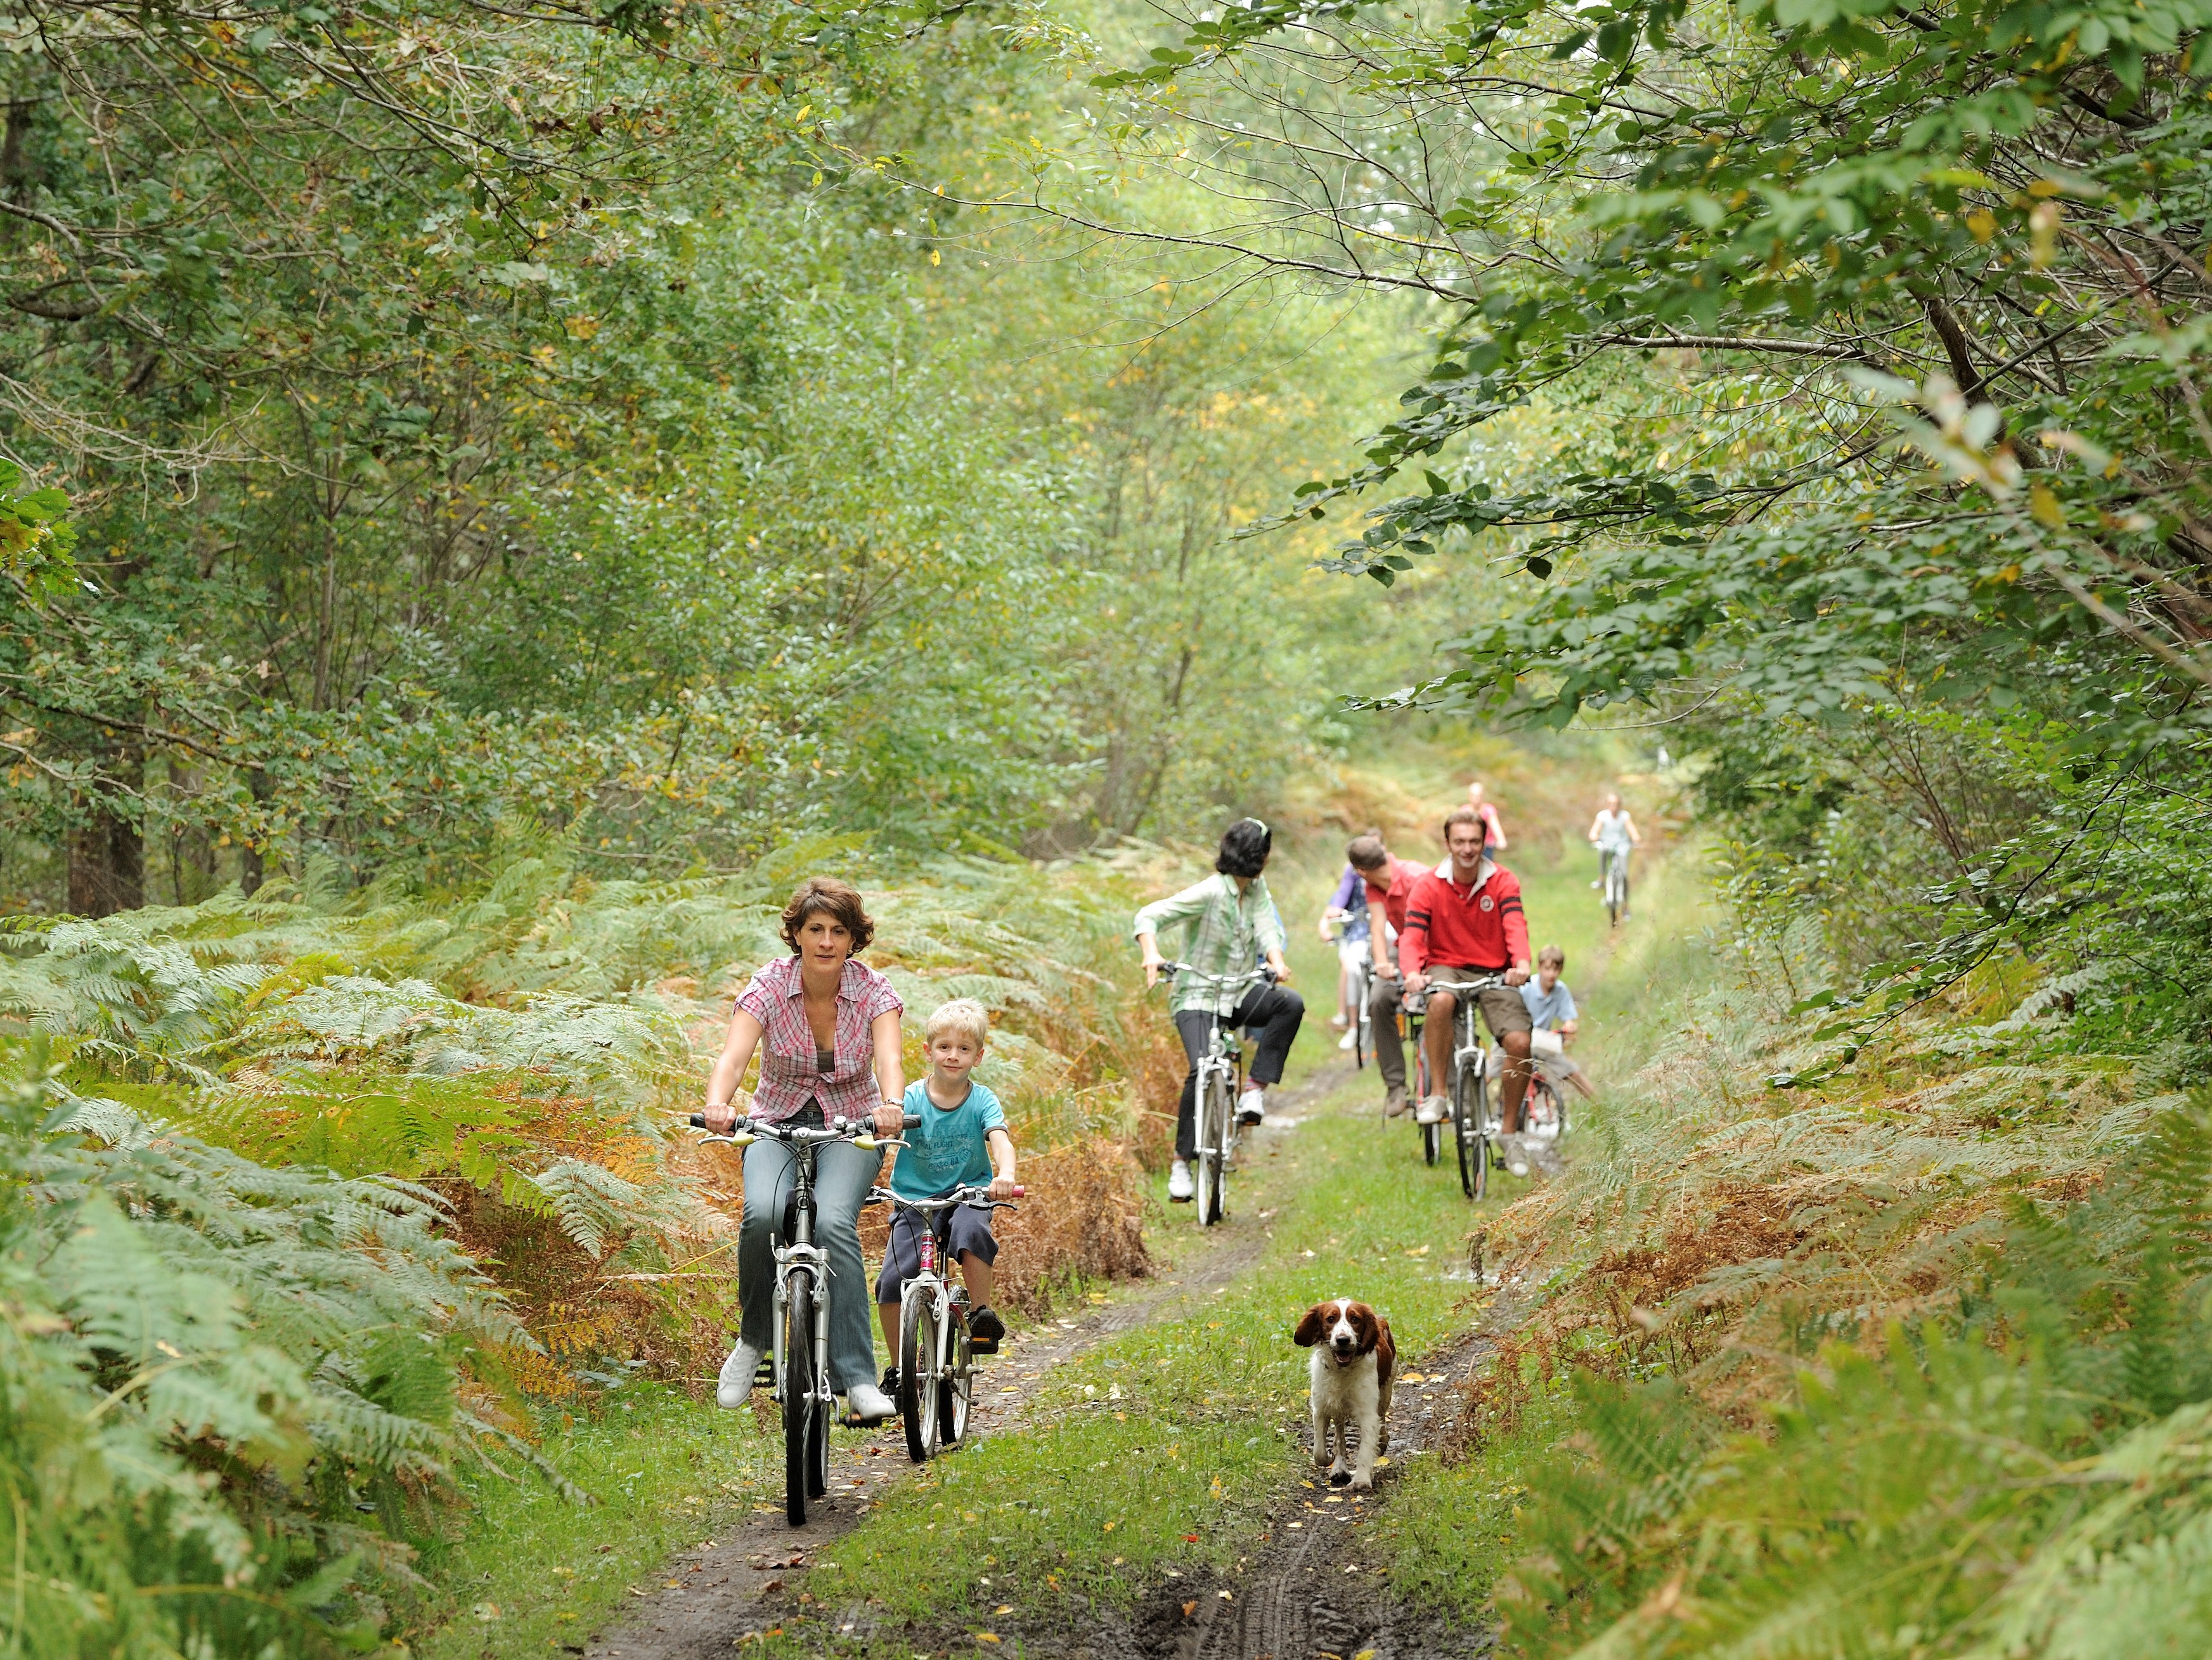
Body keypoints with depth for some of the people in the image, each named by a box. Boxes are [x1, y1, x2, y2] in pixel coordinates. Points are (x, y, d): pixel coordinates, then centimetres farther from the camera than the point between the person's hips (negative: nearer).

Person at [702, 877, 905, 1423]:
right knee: (764, 1214, -31)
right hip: (778, 1124, 1)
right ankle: (753, 1340, -7)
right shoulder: (769, 985, -11)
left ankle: (857, 1377, -30)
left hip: (851, 1129, -1)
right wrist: (717, 1105, -47)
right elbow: (734, 1055, -26)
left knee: (833, 1221, -31)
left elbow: (888, 1057, -27)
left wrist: (892, 1104, -50)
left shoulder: (873, 991, -11)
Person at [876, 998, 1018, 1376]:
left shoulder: (982, 1100, -5)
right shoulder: (912, 1099, -6)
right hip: (914, 1199, 1)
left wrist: (1005, 1174, -43)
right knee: (892, 1280, -13)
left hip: (967, 1195, -1)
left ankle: (981, 1315, -16)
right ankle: (898, 1368, 5)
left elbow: (1000, 1140, -21)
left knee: (972, 1231, -36)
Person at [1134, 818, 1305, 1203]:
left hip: (1241, 994, 6)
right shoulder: (1209, 893, -15)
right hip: (1198, 997, -5)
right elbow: (1149, 917, -18)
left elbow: (1267, 929, -6)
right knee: (1203, 1070, -25)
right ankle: (1181, 1163, -12)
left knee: (1291, 1003, -24)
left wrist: (1277, 962, -28)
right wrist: (1152, 955, -37)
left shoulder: (1257, 888, 5)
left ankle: (1255, 1089, -16)